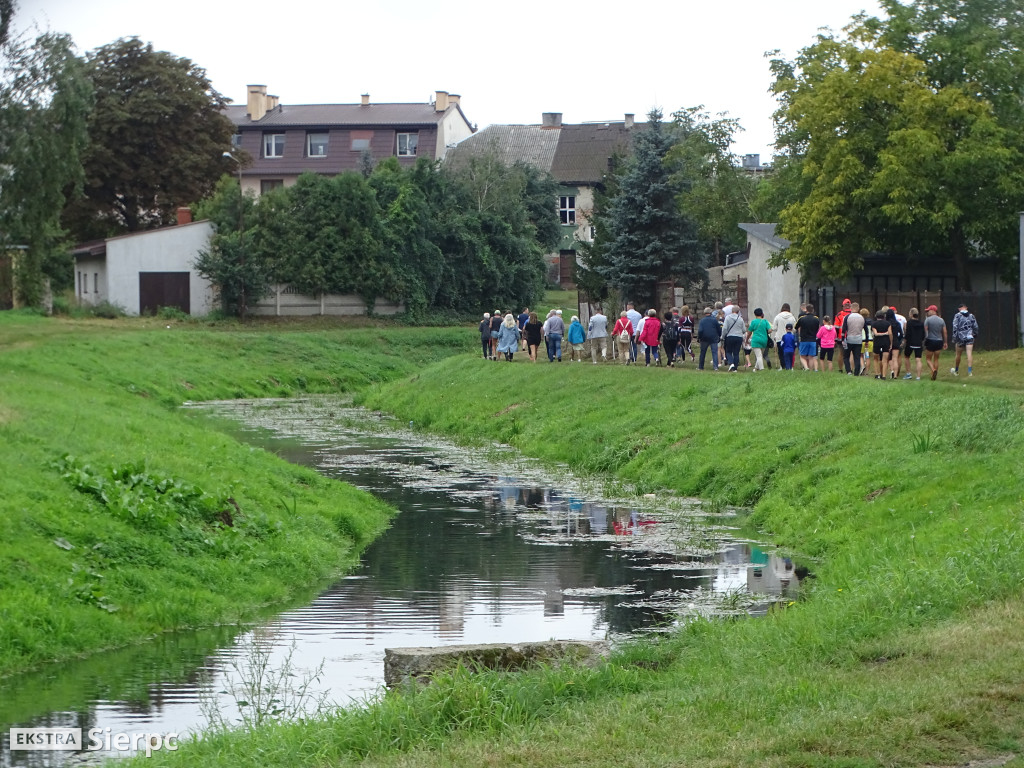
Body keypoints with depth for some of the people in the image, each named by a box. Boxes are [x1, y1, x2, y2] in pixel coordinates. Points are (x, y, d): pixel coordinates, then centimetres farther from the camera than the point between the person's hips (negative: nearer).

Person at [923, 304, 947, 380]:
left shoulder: (927, 320, -8)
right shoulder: (941, 320, 4)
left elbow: (925, 330, -9)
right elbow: (944, 332, 4)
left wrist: (924, 340, 0)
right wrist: (945, 342, 11)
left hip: (930, 341, -4)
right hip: (939, 341, 4)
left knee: (928, 359, 5)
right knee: (936, 359, 12)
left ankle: (933, 370, -21)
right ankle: (935, 375, 12)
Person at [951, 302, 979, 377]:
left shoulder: (957, 316, -3)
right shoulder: (971, 316, 5)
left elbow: (955, 328, -8)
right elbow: (975, 327, 8)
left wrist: (954, 339, -6)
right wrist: (975, 334, 25)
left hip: (960, 337, -1)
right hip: (969, 337, 1)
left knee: (958, 355, 11)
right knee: (969, 354, -3)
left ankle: (956, 371, 25)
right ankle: (970, 371, -11)